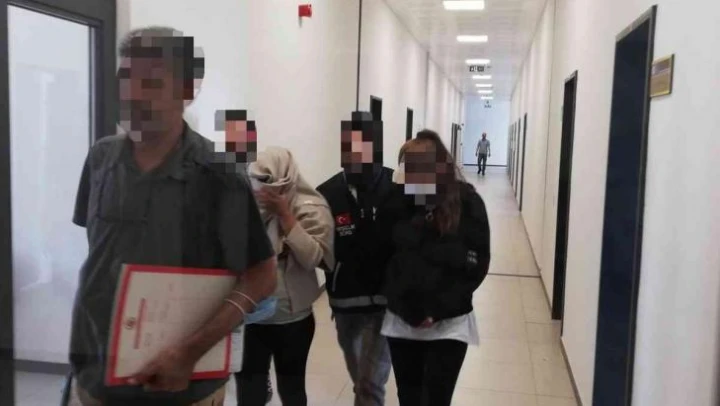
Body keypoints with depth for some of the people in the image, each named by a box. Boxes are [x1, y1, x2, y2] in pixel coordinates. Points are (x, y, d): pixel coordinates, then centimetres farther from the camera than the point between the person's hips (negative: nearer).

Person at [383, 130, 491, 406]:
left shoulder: (466, 202, -7)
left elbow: (477, 263, -7)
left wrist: (439, 310, -11)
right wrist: (404, 307, -11)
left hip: (448, 324, -2)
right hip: (402, 321, 3)